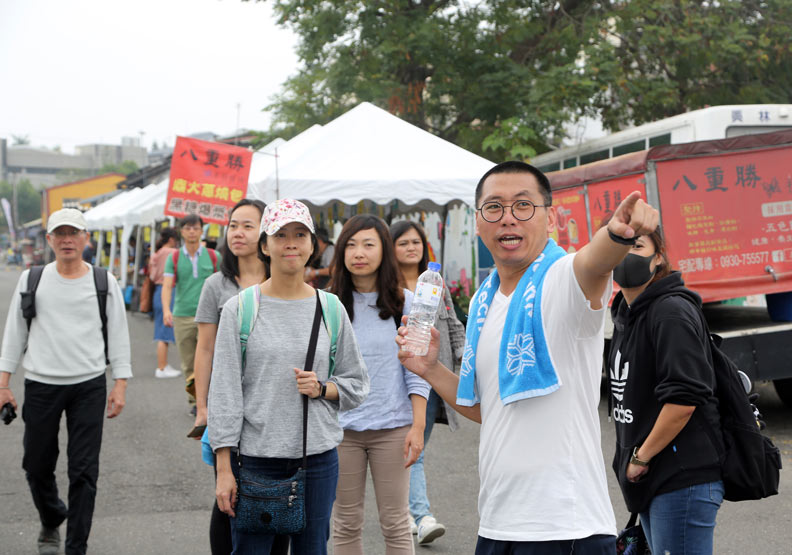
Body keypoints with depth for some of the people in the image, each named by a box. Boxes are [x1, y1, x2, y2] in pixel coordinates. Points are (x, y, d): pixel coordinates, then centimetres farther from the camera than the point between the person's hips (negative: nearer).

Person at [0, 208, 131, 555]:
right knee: (37, 466, 9)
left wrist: (120, 384, 0)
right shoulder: (31, 280, 6)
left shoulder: (104, 282, 3)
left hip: (89, 386, -1)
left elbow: (118, 335, 6)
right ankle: (51, 524, 37)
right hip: (41, 385, 1)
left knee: (84, 471, -3)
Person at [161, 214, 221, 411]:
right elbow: (167, 286, -5)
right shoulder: (174, 258, 4)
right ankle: (194, 400, 19)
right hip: (182, 316, 1)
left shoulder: (213, 256, 4)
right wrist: (166, 310, -21)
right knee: (188, 364, 8)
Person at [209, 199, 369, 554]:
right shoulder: (239, 309, -1)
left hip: (318, 458, 2)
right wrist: (224, 469, -6)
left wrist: (322, 388, -9)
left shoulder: (331, 309, 6)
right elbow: (224, 392, -2)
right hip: (255, 458, -2)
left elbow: (357, 385, 12)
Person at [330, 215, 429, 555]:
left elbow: (416, 371, 0)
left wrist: (418, 427, -6)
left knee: (395, 523, 4)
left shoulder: (404, 303, 0)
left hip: (392, 427, -1)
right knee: (346, 524, 9)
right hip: (341, 427, 1)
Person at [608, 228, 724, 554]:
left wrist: (641, 457, -15)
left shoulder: (672, 312, -14)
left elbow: (683, 398, -23)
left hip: (685, 478, -10)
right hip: (652, 479, 10)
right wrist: (629, 459, 14)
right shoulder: (625, 313, 15)